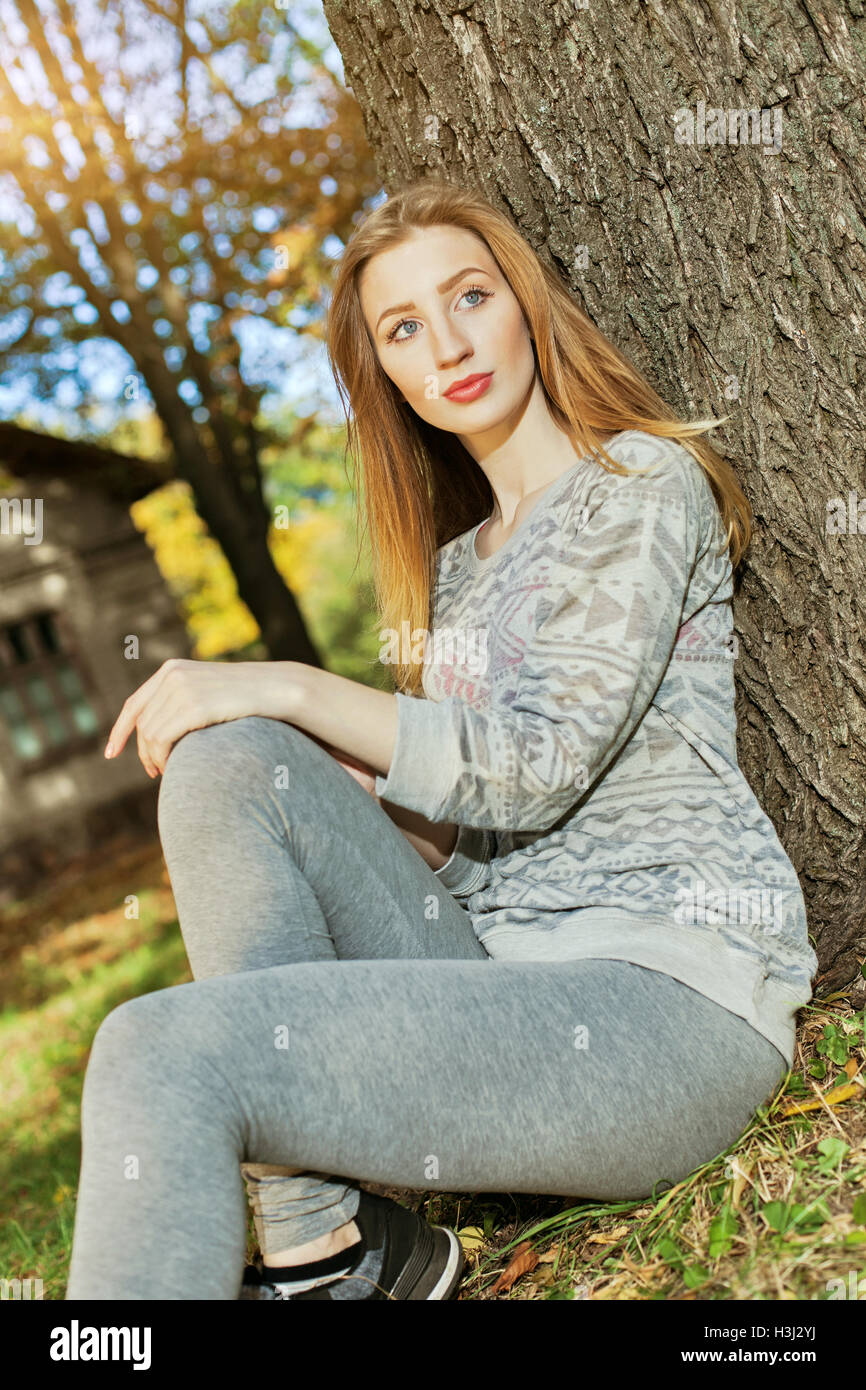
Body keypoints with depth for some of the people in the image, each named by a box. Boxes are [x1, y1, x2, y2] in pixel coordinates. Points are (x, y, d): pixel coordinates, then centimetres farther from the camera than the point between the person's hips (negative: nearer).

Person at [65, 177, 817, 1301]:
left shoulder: (644, 482, 0)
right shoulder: (456, 563, 21)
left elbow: (539, 767, -12)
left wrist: (291, 688, -11)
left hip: (674, 985, -8)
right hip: (497, 969, 8)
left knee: (163, 1051, -26)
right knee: (225, 760, -14)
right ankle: (317, 1247, -16)